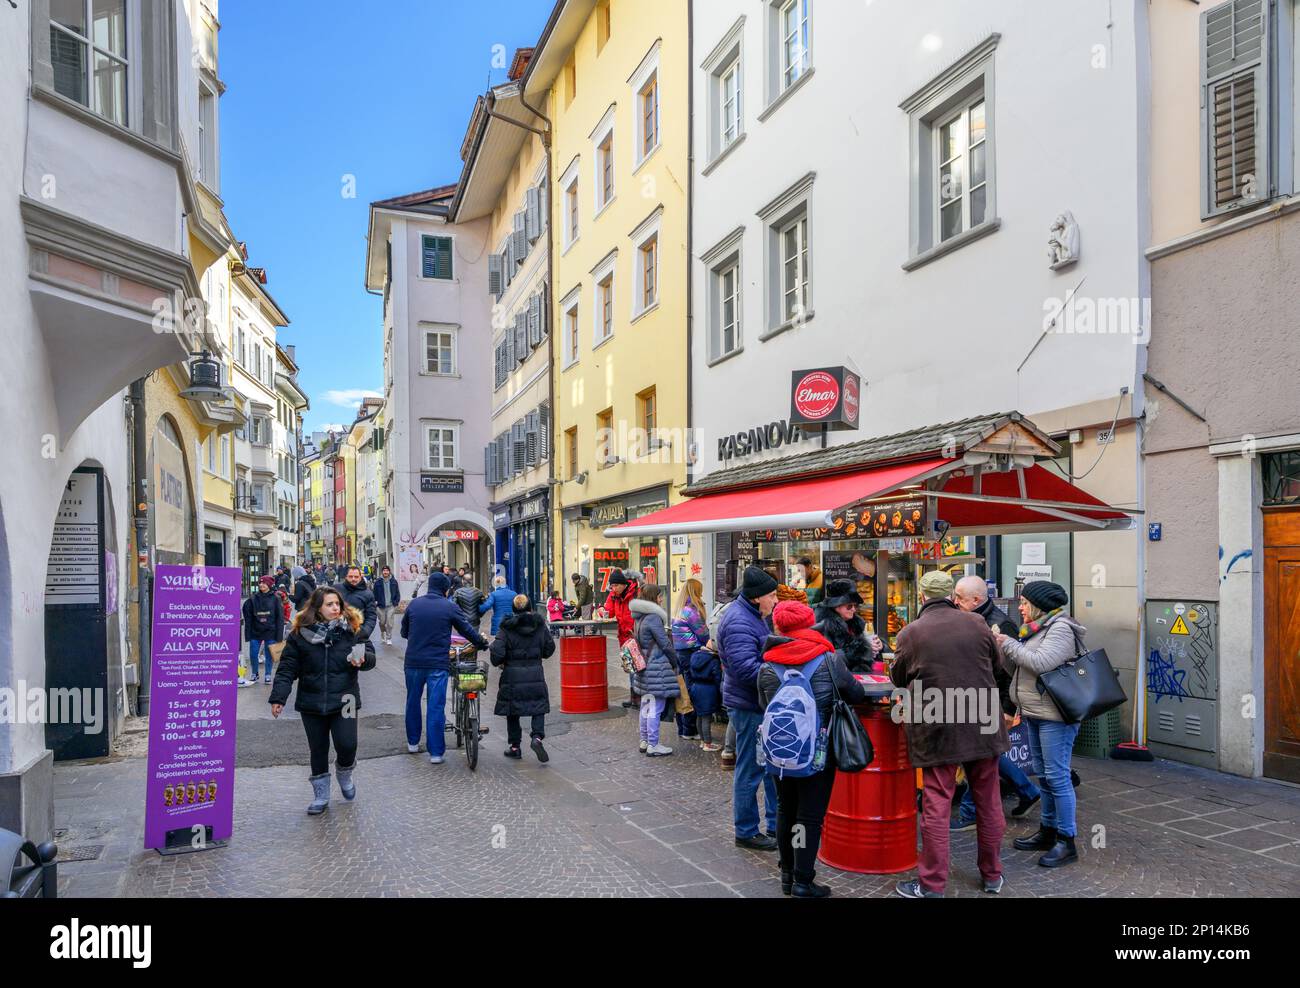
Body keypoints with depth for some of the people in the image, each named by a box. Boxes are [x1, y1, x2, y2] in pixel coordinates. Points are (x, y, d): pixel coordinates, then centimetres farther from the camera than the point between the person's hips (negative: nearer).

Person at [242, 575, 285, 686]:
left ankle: (268, 675, 19)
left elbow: (280, 618, -3)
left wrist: (279, 635, -7)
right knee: (253, 654, 4)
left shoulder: (275, 599, -3)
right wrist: (248, 634, 0)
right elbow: (248, 618, 4)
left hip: (270, 632, -2)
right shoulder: (253, 599, 2)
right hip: (255, 632, 2)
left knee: (269, 655, 6)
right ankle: (254, 674, 23)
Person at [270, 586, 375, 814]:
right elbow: (287, 668, -1)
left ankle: (344, 774, 24)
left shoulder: (351, 630, -3)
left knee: (347, 745, -10)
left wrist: (363, 659, -21)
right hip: (311, 702, 1)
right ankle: (321, 796, 26)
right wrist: (278, 697, -8)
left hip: (343, 700, -1)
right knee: (318, 750, 10)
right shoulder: (300, 634, -3)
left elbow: (370, 658, 3)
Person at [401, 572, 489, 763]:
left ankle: (412, 742, 33)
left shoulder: (414, 604, 3)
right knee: (436, 706, 0)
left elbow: (404, 632, 13)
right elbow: (468, 630, 2)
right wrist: (483, 644, 18)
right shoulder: (450, 607, -5)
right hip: (438, 664, -3)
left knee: (413, 702, 20)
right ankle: (436, 752, 2)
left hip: (413, 662, 3)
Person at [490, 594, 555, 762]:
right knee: (538, 707, 11)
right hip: (536, 674, 1)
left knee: (513, 711, 10)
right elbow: (549, 648, 7)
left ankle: (515, 746, 15)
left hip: (512, 675, -1)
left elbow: (497, 652, -14)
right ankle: (537, 737, -10)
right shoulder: (540, 626, 1)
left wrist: (499, 662, 6)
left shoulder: (507, 628, -7)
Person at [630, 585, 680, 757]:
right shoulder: (653, 617, -17)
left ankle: (644, 741, 25)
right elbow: (665, 644, -14)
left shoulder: (639, 618, 12)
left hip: (643, 668, 10)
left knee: (646, 706, 16)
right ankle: (653, 745, 1)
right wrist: (675, 663, 0)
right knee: (656, 708, -3)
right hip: (657, 668, -10)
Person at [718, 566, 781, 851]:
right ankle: (746, 832, 16)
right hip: (749, 707, -11)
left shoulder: (750, 616, 12)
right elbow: (746, 669, -29)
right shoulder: (739, 623, -22)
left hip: (761, 704, 11)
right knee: (750, 771, 2)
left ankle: (777, 825, 29)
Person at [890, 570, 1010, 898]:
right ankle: (992, 875, 30)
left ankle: (932, 885, 11)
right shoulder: (976, 624, -2)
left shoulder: (911, 633, -8)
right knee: (988, 802, 16)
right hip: (983, 725, 3)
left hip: (937, 731, -3)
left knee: (936, 806, 4)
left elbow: (898, 679, 6)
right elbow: (995, 663, 14)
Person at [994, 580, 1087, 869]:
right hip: (1035, 715, 10)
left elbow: (1040, 663, -25)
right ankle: (1048, 832, 27)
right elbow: (1018, 665, 15)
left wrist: (1009, 644, -15)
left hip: (1054, 715, -10)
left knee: (1057, 776, -5)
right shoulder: (1036, 628, 14)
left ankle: (1067, 842, 4)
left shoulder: (1060, 629, -13)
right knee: (1044, 775, 16)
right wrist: (1004, 645, 0)